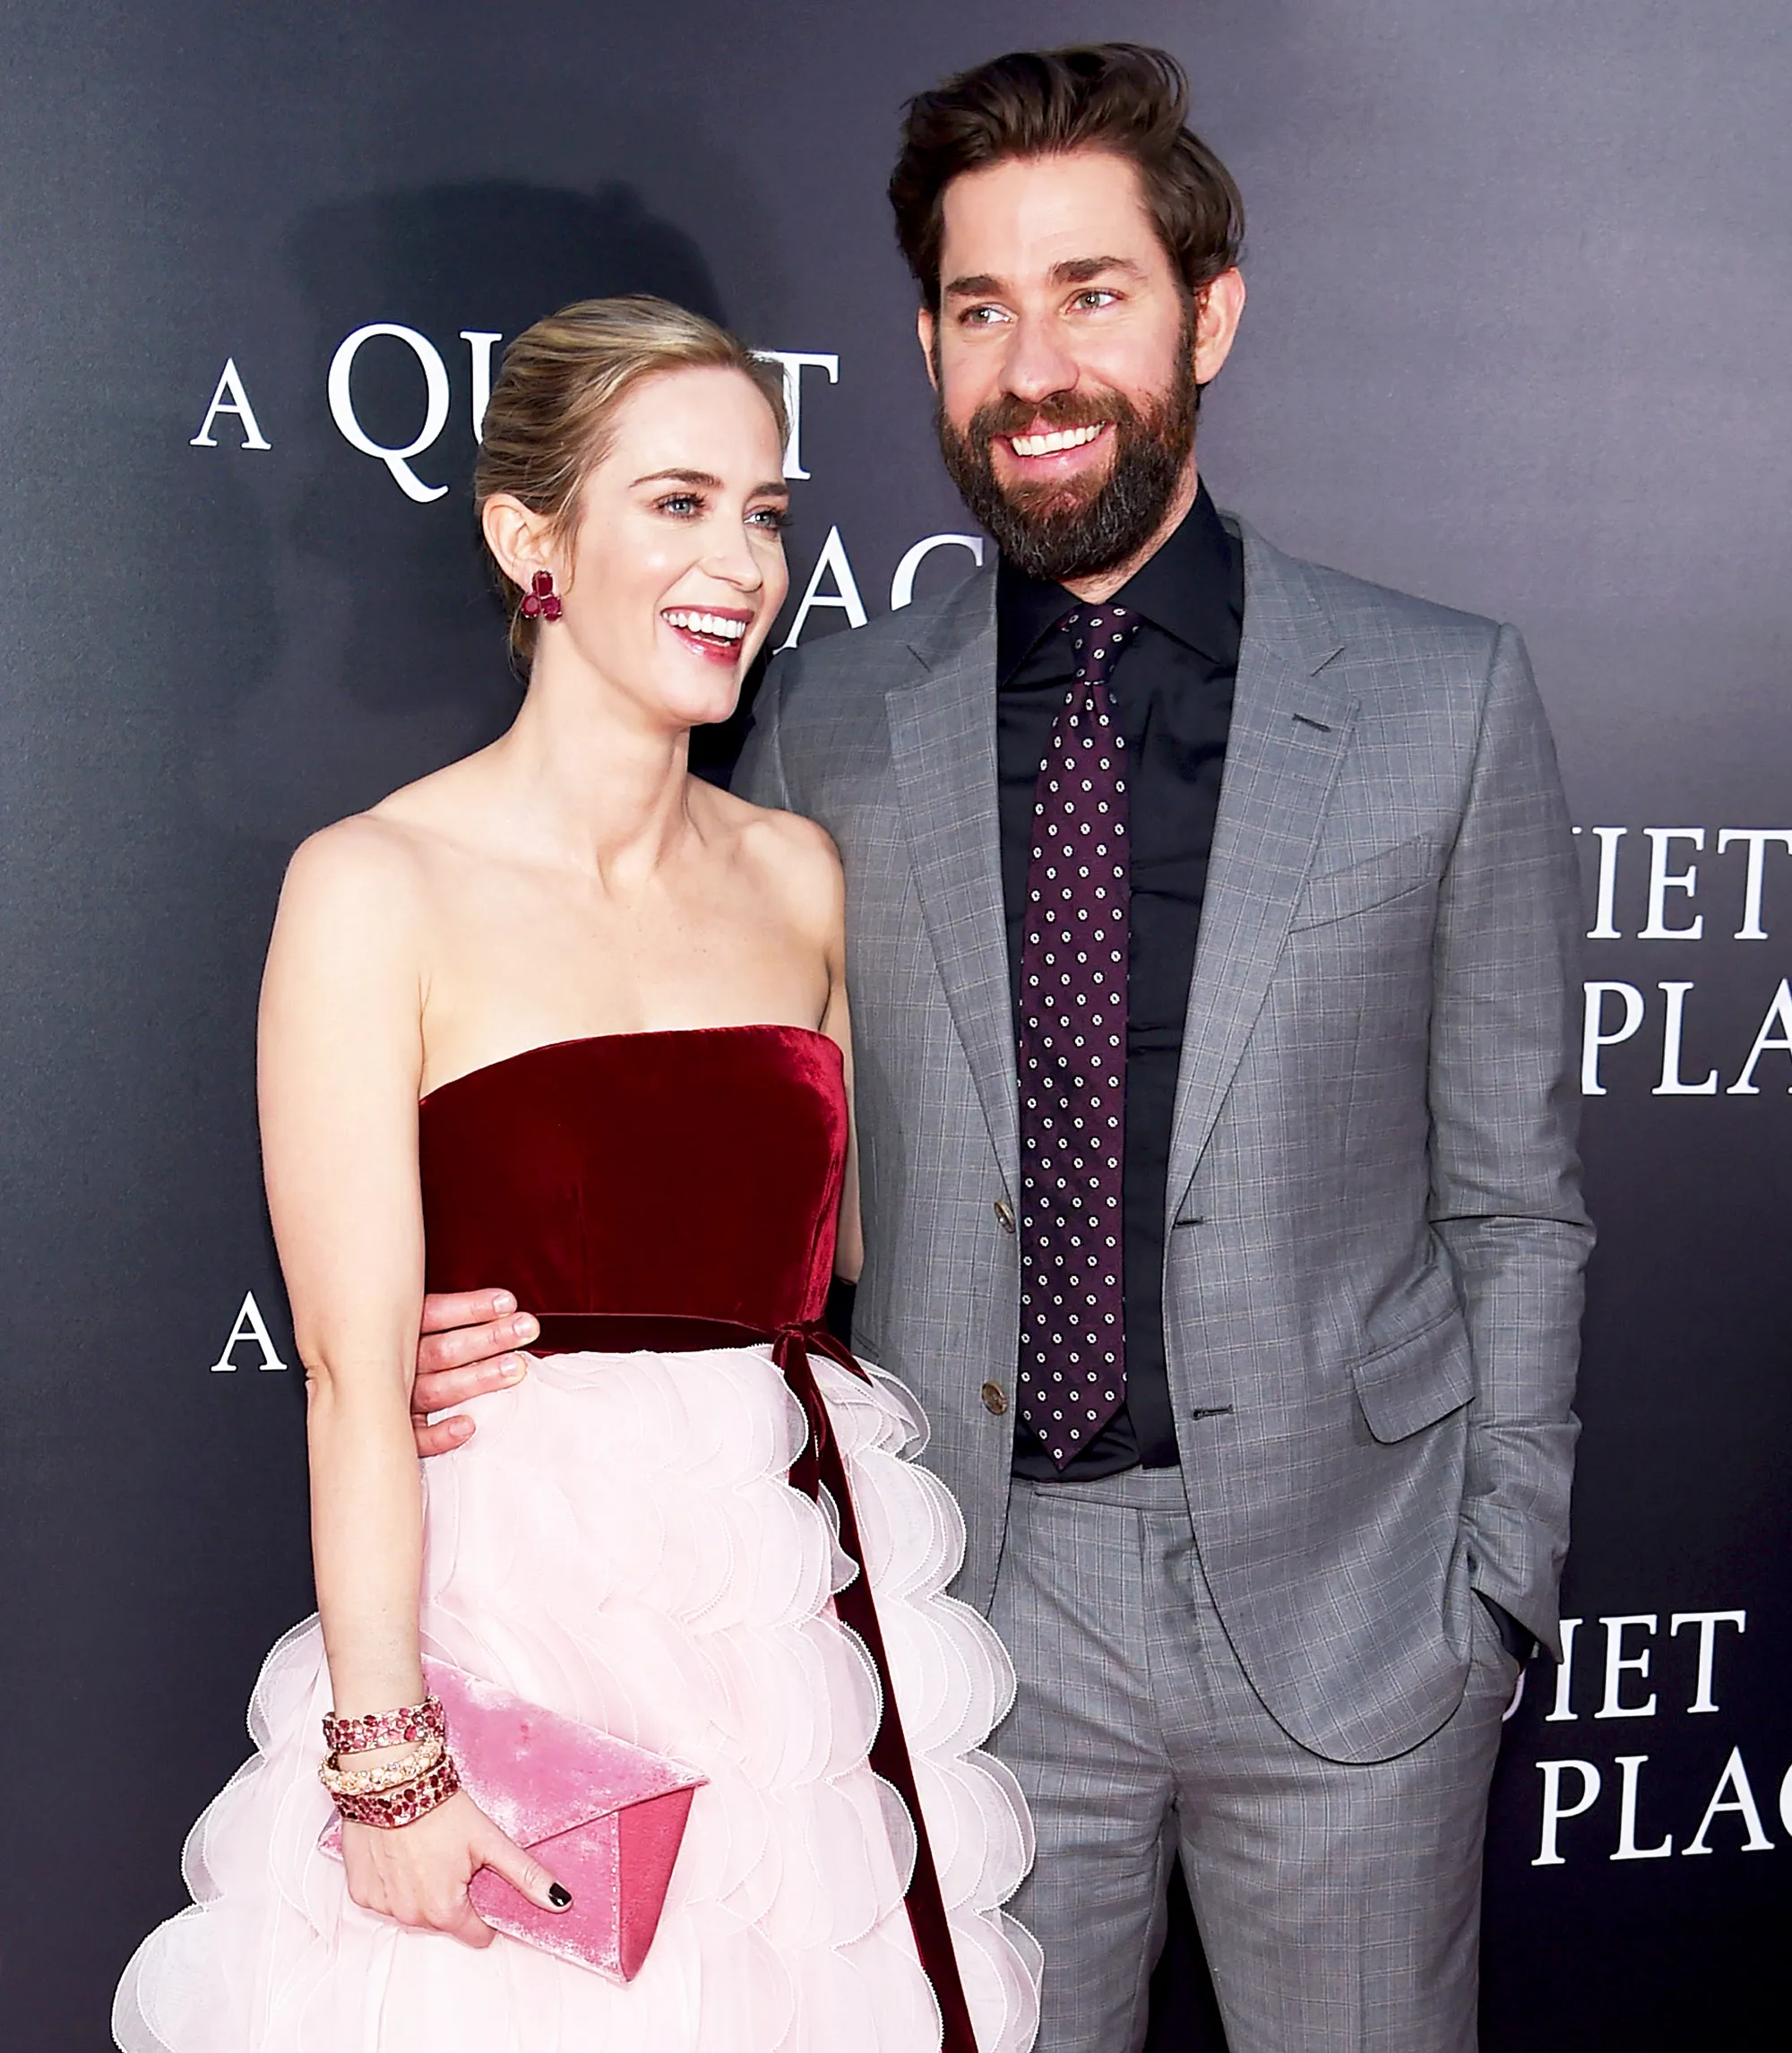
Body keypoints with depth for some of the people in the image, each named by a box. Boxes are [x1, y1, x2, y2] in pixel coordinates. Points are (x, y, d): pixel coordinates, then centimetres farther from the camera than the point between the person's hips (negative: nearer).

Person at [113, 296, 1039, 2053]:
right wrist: (386, 1759, -14)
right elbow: (356, 1371, -13)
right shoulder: (374, 888, -10)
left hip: (809, 1614, 5)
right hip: (507, 1621, -4)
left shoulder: (797, 873, 5)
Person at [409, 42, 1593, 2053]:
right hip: (975, 1604, 1)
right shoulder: (828, 722, -1)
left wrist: (1500, 1588, 0)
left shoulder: (1444, 701, -5)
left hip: (1345, 1605, 0)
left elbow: (1512, 1199, 0)